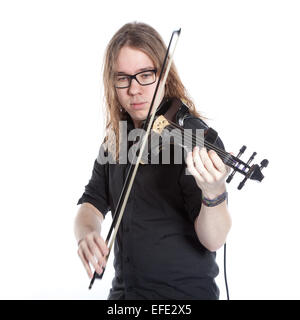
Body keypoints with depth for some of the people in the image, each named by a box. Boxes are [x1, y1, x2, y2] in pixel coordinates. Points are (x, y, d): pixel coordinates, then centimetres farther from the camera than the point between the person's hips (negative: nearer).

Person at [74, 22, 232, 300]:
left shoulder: (193, 138, -14)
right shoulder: (116, 138, 4)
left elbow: (213, 241, -20)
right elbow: (92, 203, 5)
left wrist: (213, 193, -39)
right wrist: (86, 234, -16)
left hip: (184, 292, -4)